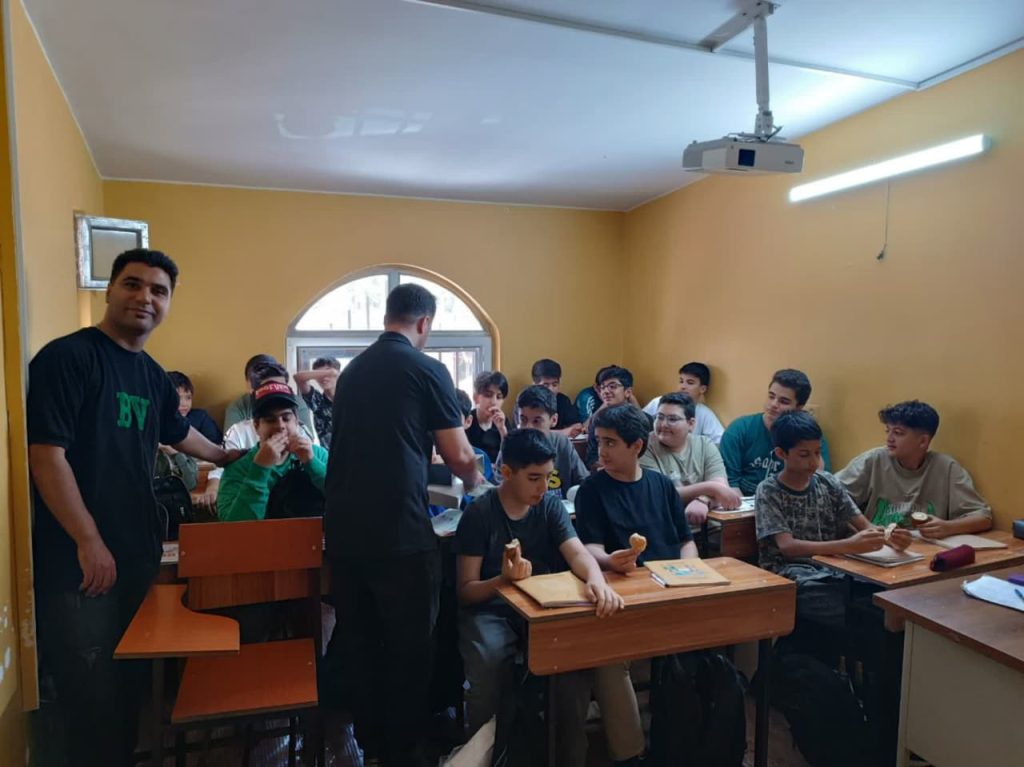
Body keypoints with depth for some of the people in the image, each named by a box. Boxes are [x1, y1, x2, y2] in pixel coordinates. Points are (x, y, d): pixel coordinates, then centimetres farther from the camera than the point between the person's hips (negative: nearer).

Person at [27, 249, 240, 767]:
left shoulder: (152, 375, 10)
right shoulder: (67, 356, -12)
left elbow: (179, 433, 28)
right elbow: (46, 454, -18)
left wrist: (225, 457, 40)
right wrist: (89, 542, -19)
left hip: (138, 554, 7)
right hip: (79, 561, -7)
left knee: (130, 685, 17)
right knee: (92, 696, 3)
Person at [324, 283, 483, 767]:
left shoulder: (352, 369, 13)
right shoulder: (426, 369, -6)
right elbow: (458, 456, -7)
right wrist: (475, 482, 16)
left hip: (343, 527, 7)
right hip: (399, 530, -6)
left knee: (356, 639, 16)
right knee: (408, 643, 9)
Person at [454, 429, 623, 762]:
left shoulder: (550, 507, 2)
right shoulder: (478, 514, -10)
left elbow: (577, 553, -13)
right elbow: (465, 591, -10)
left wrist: (597, 581, -37)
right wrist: (504, 579, -31)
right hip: (490, 609, -3)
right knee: (490, 663, -33)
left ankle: (569, 749, -1)